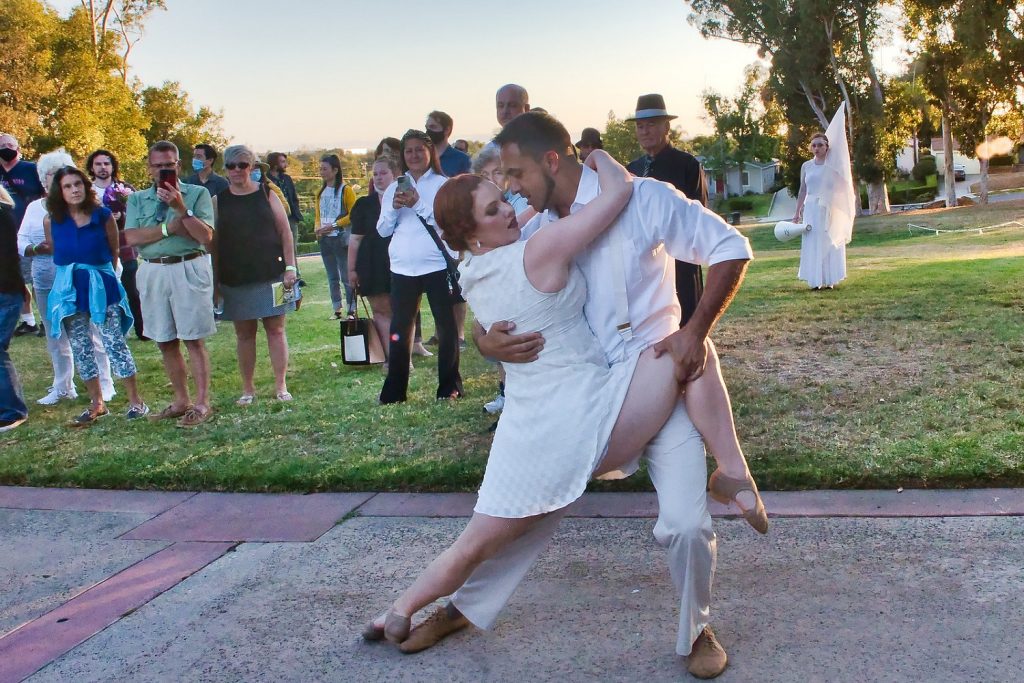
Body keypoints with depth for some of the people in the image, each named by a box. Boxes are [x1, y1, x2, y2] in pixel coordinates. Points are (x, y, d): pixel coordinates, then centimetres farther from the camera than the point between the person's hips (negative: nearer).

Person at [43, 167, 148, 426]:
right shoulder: (51, 221, 0)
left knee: (114, 343, -6)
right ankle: (97, 404, 17)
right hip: (68, 289, 3)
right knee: (81, 349, 7)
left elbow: (114, 252, 6)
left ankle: (136, 401, -2)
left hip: (101, 286, -3)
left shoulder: (103, 215, -5)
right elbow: (56, 252, 15)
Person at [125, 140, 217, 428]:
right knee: (166, 342, 9)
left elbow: (206, 236, -8)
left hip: (189, 269, -4)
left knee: (193, 340, -4)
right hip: (152, 272, 4)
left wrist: (181, 209, -17)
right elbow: (132, 237, -3)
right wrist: (170, 227, -10)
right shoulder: (138, 199, 12)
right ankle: (181, 401, 20)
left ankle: (202, 404, 0)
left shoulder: (197, 194, 3)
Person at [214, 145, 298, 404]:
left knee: (275, 329, 2)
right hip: (235, 280, 1)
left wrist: (290, 267, -4)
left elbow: (285, 232, 3)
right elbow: (213, 242, 6)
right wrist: (215, 280, 2)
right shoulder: (219, 201, 5)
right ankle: (248, 388, 16)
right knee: (244, 333, 7)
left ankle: (281, 385, 9)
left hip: (271, 275, -1)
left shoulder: (266, 194, 3)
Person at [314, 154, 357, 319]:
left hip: (341, 239, -7)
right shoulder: (321, 192, 13)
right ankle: (337, 310, 18)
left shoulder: (346, 190, -7)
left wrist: (333, 225, -16)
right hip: (325, 240, 7)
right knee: (332, 278, 11)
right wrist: (318, 227, 1)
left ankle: (351, 310, 0)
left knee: (346, 277, -6)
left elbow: (353, 215, -11)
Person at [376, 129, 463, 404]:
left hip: (437, 265, -3)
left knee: (446, 325, 3)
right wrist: (394, 208, -8)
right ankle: (394, 390, 10)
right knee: (399, 328, 4)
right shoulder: (394, 188, 13)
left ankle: (449, 386, 13)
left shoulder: (442, 184, 1)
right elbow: (383, 230, 10)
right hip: (402, 267, 3)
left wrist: (418, 204, -19)